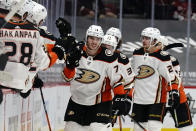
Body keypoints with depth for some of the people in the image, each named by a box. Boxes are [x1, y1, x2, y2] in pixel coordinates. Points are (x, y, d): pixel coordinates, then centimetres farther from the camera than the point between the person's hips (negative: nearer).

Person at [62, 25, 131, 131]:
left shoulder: (108, 58, -13)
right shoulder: (76, 51, -6)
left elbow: (116, 79, -6)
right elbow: (68, 77, -2)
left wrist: (119, 97, -19)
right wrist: (70, 66, -23)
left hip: (100, 102, -3)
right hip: (77, 101, 3)